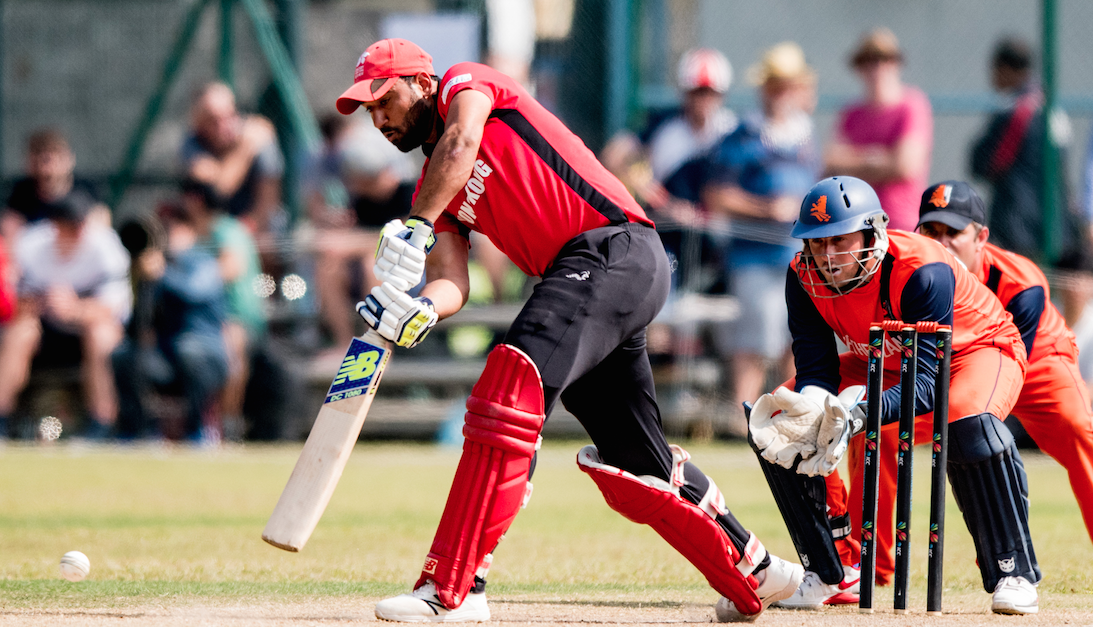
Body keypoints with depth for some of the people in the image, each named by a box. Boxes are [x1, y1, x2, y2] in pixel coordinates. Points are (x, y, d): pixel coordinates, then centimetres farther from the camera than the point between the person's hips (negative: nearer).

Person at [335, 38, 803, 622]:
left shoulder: (465, 82, 5)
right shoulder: (434, 188, 23)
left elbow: (462, 141, -19)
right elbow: (452, 283, 7)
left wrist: (413, 229, -27)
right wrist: (419, 309, -16)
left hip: (616, 249, -10)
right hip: (587, 284, 10)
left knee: (507, 391, -25)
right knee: (633, 463, 16)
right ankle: (753, 574, 34)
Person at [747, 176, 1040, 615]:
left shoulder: (923, 272, -37)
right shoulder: (804, 277, -20)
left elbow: (927, 380, -40)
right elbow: (817, 370, -20)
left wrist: (861, 413, -57)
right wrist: (809, 407, -44)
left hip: (976, 349, -6)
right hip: (884, 364, 6)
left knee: (969, 425, -40)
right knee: (776, 421, -11)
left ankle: (1013, 574, -26)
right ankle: (835, 574, 1)